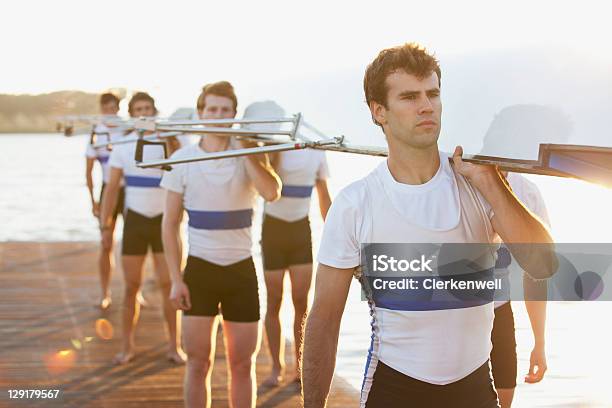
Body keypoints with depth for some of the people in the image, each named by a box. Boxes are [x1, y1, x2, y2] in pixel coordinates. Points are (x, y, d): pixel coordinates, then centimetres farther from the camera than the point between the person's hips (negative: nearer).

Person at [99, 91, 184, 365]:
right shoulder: (123, 146, 2)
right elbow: (112, 188, 4)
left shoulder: (167, 142, -3)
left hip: (164, 219, -1)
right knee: (132, 285, 4)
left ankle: (174, 346, 8)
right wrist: (105, 225, 0)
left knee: (168, 284, -1)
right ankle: (127, 345, 15)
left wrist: (172, 146, -30)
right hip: (135, 219, 1)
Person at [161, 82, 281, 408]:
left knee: (243, 365, 8)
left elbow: (271, 193, -23)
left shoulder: (248, 153, -2)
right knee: (198, 363, 3)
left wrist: (245, 149, -19)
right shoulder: (183, 159, -2)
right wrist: (176, 279, -4)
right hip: (199, 269, 0)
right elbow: (170, 224, 1)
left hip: (241, 270, 0)